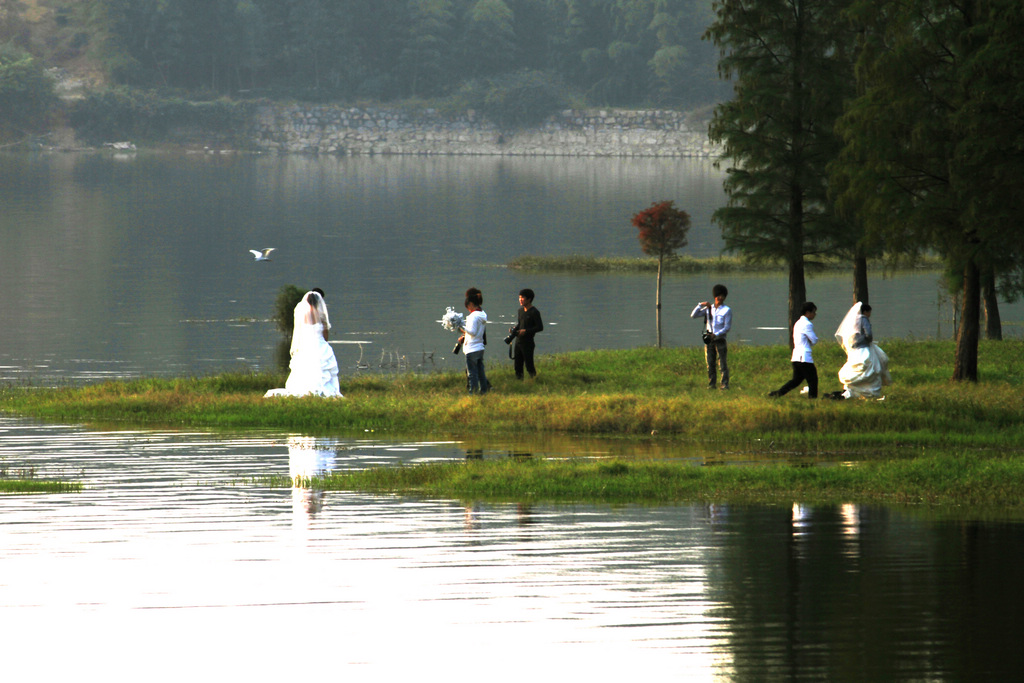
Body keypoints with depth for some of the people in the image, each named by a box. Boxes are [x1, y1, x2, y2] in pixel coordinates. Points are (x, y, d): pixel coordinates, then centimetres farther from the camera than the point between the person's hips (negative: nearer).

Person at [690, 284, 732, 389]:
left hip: (720, 339, -4)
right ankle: (712, 383, 7)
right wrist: (700, 305, -4)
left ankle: (725, 384, -8)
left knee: (722, 363, -8)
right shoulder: (708, 308, 13)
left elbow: (727, 327, -5)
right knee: (710, 364, 3)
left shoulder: (727, 310, 1)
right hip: (709, 340, 4)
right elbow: (693, 315, 11)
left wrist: (716, 334, -16)